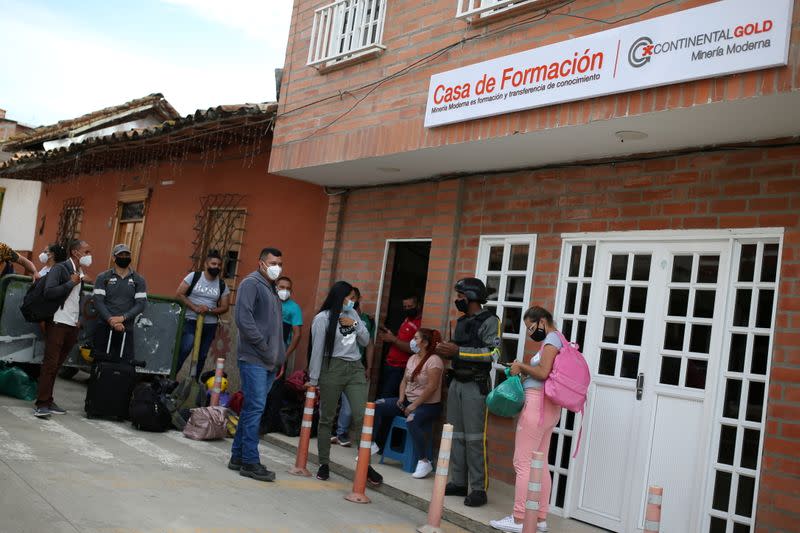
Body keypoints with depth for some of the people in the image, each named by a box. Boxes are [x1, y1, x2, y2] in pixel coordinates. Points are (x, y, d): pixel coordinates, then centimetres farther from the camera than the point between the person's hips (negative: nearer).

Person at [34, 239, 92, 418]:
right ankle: (41, 404, -5)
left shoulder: (80, 273, 16)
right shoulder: (60, 268, -6)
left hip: (72, 326, 7)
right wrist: (71, 283, -14)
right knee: (50, 363, -8)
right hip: (57, 323, -7)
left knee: (56, 365, 9)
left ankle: (48, 401, 14)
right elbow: (49, 292, -18)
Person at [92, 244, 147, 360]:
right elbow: (98, 301, -2)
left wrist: (122, 317, -14)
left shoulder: (138, 280, 9)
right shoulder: (103, 278, 8)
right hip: (104, 328, 0)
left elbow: (141, 304, 0)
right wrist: (111, 320, -15)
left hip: (126, 329, 0)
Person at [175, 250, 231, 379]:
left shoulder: (222, 285, 4)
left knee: (202, 355, 9)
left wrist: (209, 310, -15)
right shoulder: (194, 276, -2)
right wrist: (195, 308, -15)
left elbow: (225, 307, 4)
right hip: (190, 321, -3)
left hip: (210, 325, 3)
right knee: (185, 349, -19)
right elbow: (179, 295, -5)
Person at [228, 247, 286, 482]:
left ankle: (238, 456, 18)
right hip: (254, 359, -8)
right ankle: (250, 461, -3)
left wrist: (279, 354, 13)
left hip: (269, 362, 9)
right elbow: (244, 318, -16)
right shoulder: (251, 283, -6)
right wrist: (264, 348, -15)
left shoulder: (272, 289, 21)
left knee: (252, 408, 11)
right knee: (255, 408, -8)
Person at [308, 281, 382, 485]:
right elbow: (317, 350, -4)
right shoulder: (323, 318, -2)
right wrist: (313, 380, -3)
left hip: (355, 369, 4)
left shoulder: (353, 315, 14)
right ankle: (324, 464, 16)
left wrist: (355, 324, -1)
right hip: (332, 368, -4)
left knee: (362, 416, -5)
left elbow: (365, 341, 15)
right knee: (327, 418, 4)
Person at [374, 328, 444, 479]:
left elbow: (431, 387, -21)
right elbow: (404, 380, 15)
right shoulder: (412, 358, 12)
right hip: (408, 400, 8)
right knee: (377, 405, -6)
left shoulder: (434, 360, -14)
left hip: (428, 405, -8)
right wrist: (401, 397, -4)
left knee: (411, 421, -38)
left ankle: (424, 462, -27)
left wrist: (414, 405, -20)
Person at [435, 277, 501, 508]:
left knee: (474, 438, -8)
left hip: (476, 385, -8)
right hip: (456, 382, 8)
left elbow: (493, 352, -19)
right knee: (456, 435, 9)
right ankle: (458, 482, 17)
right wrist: (447, 352, 5)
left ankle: (478, 489, -3)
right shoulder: (462, 321, 17)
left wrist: (458, 351, -20)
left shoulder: (489, 321, -8)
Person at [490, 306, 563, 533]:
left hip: (538, 402, -10)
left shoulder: (552, 338, -8)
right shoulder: (557, 340, 20)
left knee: (523, 463, -7)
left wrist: (521, 366, -5)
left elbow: (543, 372, -19)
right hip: (549, 406, 10)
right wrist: (524, 370, 7)